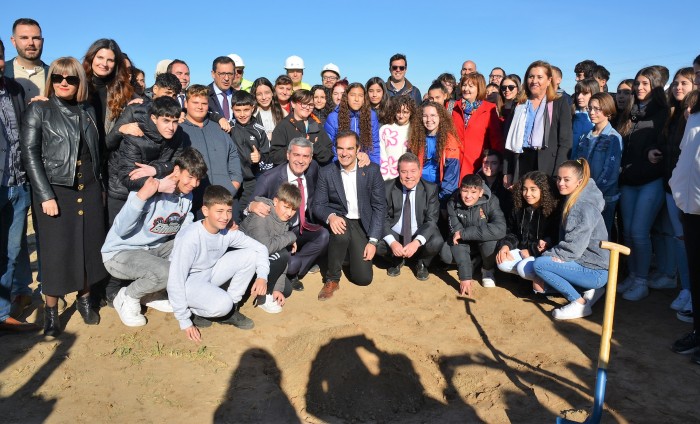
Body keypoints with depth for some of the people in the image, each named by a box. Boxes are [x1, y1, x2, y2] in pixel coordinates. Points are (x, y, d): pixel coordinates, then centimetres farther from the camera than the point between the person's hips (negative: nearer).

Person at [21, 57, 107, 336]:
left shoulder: (88, 111, 12)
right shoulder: (39, 110, 1)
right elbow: (30, 154, -5)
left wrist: (99, 184, 9)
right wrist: (45, 195, -12)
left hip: (89, 189, 4)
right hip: (55, 190, -3)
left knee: (90, 247, 6)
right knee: (56, 251, -2)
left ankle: (84, 299, 24)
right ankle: (51, 309, 13)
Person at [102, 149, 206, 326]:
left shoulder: (186, 196, 1)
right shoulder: (152, 191, -24)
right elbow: (121, 230, -27)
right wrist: (141, 196, -39)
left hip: (155, 249, 8)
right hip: (120, 253, -8)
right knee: (166, 272, -33)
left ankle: (156, 293, 7)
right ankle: (127, 298, -1)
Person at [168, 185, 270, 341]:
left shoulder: (229, 232, -12)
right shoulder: (190, 238, -29)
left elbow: (260, 248, -2)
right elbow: (175, 281, -26)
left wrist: (262, 275, -20)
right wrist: (184, 321, -23)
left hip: (210, 273, 7)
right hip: (188, 281, -6)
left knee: (251, 255, -11)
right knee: (222, 304, -35)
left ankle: (230, 310, 1)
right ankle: (193, 311, 0)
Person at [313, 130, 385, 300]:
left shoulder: (372, 170, -8)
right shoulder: (326, 172, -7)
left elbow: (379, 206, -6)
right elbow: (318, 205, -4)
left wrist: (373, 241, -13)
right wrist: (330, 216, -29)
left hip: (362, 224, 1)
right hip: (339, 220, -1)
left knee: (363, 277, -7)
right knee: (341, 234, -37)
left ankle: (352, 252, 27)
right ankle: (332, 279, -13)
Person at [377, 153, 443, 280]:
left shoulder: (430, 189, -11)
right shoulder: (387, 187, -10)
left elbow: (431, 221, -14)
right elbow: (383, 218, -9)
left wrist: (417, 242, -32)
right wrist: (392, 242, -27)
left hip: (419, 235, 0)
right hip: (394, 235, 1)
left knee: (436, 242, -31)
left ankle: (422, 263, 6)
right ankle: (397, 260, 9)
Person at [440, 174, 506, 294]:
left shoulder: (490, 202, -25)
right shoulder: (452, 204, -21)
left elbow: (500, 229, -40)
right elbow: (457, 236, -27)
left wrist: (464, 233, -38)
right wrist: (465, 276, -34)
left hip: (484, 243, -2)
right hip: (465, 244, 2)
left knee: (491, 240, -35)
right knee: (445, 253, -28)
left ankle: (487, 270, -3)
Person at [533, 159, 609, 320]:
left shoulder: (584, 207, -20)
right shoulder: (572, 201, 10)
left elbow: (573, 248, -23)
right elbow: (566, 241, 13)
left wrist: (548, 255, -11)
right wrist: (549, 253, 0)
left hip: (595, 271, -10)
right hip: (583, 262, 10)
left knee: (539, 264, -20)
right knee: (538, 285, 11)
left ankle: (580, 303, -11)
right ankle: (590, 290, 8)